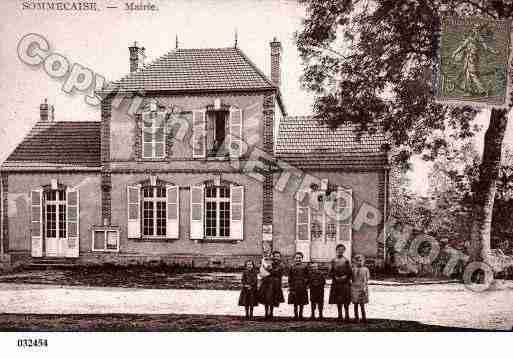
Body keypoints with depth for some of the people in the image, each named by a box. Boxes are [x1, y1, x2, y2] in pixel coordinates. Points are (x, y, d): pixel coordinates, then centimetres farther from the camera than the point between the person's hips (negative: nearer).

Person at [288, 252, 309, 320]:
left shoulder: (305, 266, 3)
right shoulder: (292, 267, 4)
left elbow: (307, 277, 5)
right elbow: (290, 278, 6)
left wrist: (307, 286, 0)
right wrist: (290, 287, 2)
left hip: (302, 287, 0)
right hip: (294, 287, 0)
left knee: (302, 303, 6)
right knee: (295, 302, 5)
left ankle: (300, 315, 17)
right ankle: (296, 315, 14)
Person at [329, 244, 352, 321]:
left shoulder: (346, 261, 1)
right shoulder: (333, 261, 6)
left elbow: (350, 273, 2)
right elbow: (330, 272, 6)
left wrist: (345, 277, -13)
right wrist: (335, 277, -9)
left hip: (345, 284, -2)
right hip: (336, 284, 2)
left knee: (346, 301, -2)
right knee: (338, 301, 6)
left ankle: (347, 316, 6)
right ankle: (340, 316, 15)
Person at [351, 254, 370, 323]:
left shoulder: (365, 269, -1)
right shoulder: (354, 270, 5)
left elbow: (366, 280, -3)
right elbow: (352, 280, 10)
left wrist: (365, 288, -13)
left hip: (362, 288, -2)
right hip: (354, 288, 2)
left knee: (362, 304, 1)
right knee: (355, 304, 6)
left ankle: (364, 318, 11)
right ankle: (356, 317, 15)